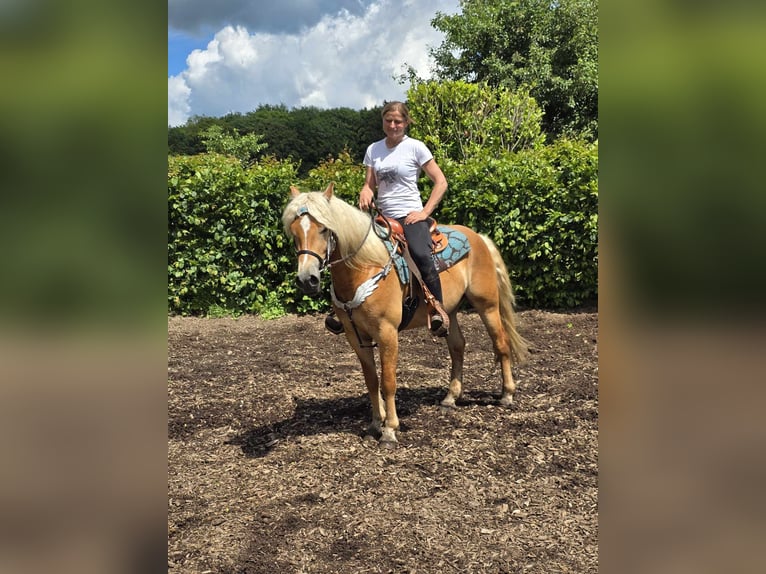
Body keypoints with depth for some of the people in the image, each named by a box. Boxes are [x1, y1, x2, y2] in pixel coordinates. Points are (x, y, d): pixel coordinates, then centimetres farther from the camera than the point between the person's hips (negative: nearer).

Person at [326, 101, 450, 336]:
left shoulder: (416, 147, -2)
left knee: (421, 255, -33)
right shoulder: (373, 149, 11)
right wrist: (365, 192, -10)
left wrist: (425, 212, -10)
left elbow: (441, 182, -2)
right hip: (383, 218, 6)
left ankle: (438, 309, -21)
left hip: (410, 217, -5)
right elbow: (370, 184, 14)